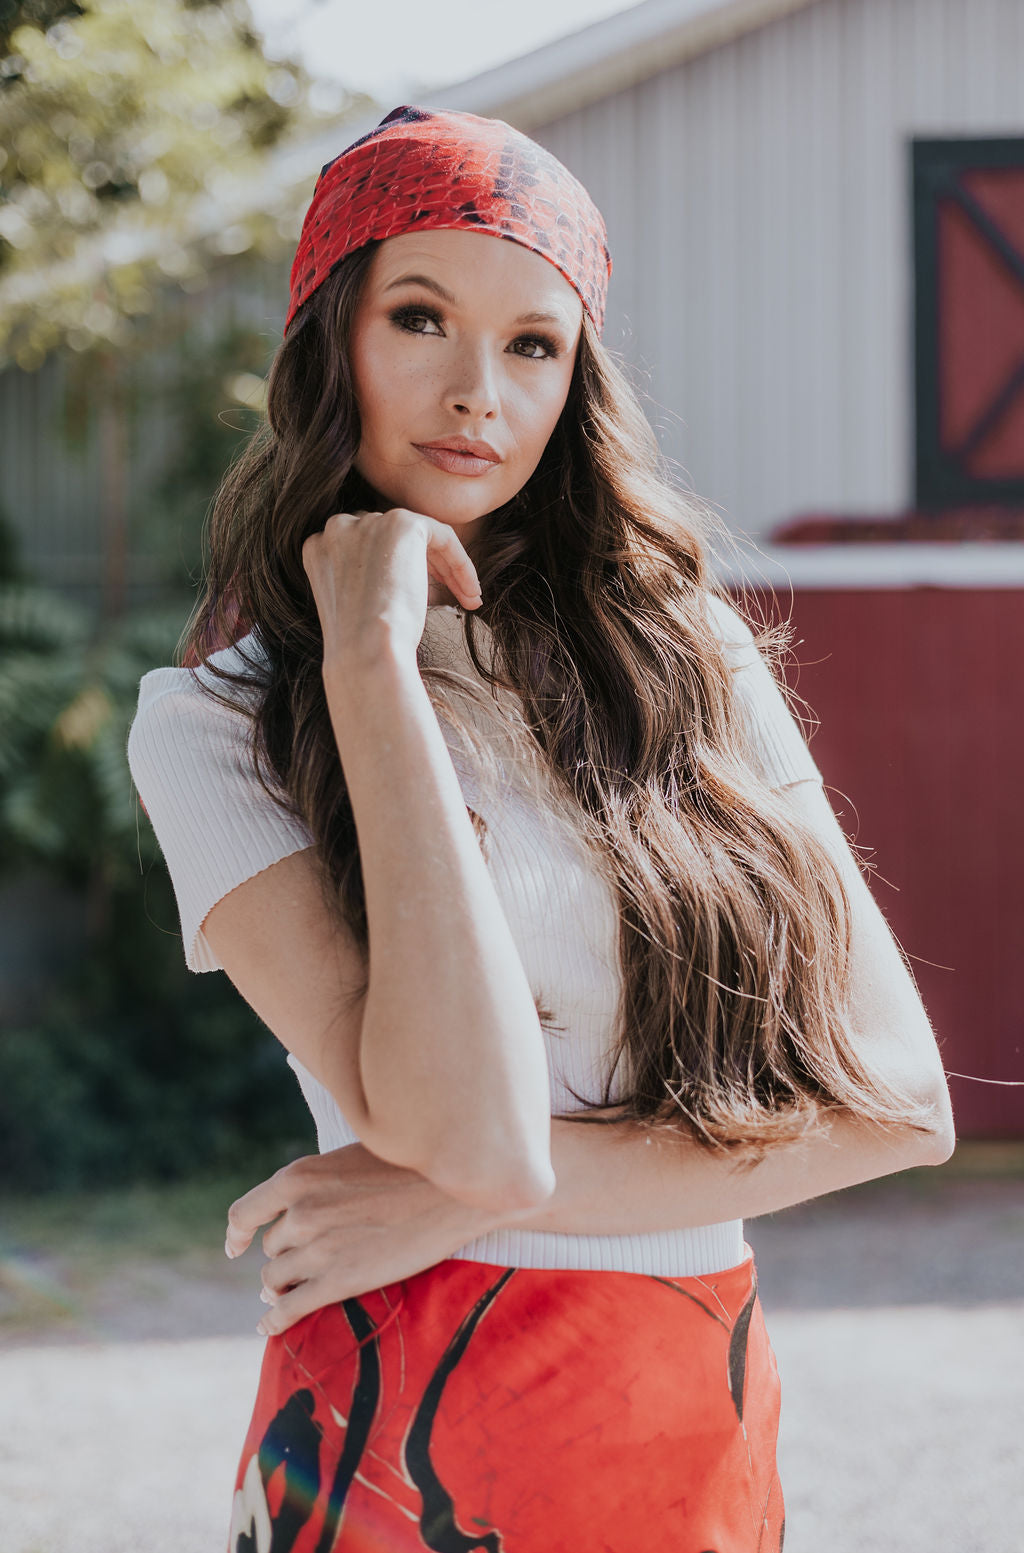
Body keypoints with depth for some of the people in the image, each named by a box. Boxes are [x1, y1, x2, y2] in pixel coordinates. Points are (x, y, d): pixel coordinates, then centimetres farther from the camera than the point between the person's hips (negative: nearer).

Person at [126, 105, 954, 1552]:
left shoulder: (687, 653, 2)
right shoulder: (216, 719, -8)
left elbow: (897, 1095, -4)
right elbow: (474, 1138, -22)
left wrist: (467, 1196, -14)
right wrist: (373, 659, -19)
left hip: (717, 1431, 3)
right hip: (423, 1429, -3)